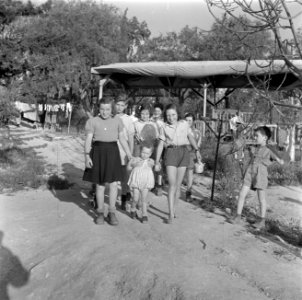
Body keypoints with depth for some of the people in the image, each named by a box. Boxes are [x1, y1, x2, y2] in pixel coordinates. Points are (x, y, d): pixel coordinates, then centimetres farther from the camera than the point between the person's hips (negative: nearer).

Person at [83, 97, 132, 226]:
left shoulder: (117, 121, 6)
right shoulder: (93, 121, 0)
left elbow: (122, 139, 10)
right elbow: (88, 140, -3)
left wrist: (130, 156, 7)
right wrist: (87, 156, -14)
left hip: (113, 152, 1)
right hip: (98, 152, -1)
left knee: (113, 183, -2)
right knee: (100, 184, 5)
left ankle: (112, 213, 10)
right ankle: (100, 212, 17)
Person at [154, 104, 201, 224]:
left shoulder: (184, 124, 9)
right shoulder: (164, 127, 6)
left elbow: (190, 137, 10)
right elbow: (160, 145, 5)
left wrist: (196, 150, -4)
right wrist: (157, 162, 2)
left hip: (183, 153, 2)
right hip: (170, 153, -2)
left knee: (178, 185, 5)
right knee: (172, 184, -12)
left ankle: (173, 209, 20)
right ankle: (171, 214, -10)